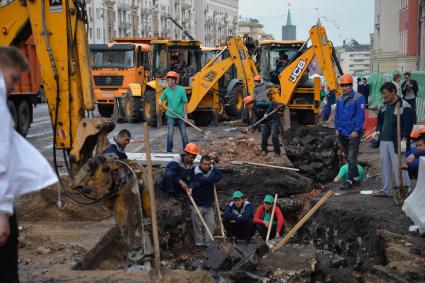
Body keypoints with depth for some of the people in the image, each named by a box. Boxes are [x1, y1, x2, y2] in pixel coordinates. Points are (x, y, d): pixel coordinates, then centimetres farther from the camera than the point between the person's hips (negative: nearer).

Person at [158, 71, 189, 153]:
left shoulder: (181, 89, -8)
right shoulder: (166, 91, -2)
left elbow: (185, 102, -4)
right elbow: (161, 99, 12)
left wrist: (185, 115, -6)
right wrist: (160, 101, -13)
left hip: (180, 116, -1)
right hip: (170, 116, 1)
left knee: (184, 134, 5)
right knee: (170, 134, -6)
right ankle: (169, 151, 5)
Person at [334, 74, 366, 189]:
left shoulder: (358, 98, -11)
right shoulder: (340, 99, 10)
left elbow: (360, 116, -14)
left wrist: (356, 130, -16)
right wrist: (337, 128, 8)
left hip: (353, 133, -7)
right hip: (342, 133, 7)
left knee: (351, 158, -6)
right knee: (348, 157, 15)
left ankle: (350, 180, -3)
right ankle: (356, 177, 26)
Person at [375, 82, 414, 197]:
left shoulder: (404, 106, -10)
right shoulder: (384, 106, 14)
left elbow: (408, 124, -14)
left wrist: (404, 140, -20)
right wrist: (378, 130, 11)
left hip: (396, 142, -8)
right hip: (383, 140, 8)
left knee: (398, 167, -8)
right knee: (385, 166, 12)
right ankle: (386, 190, 21)